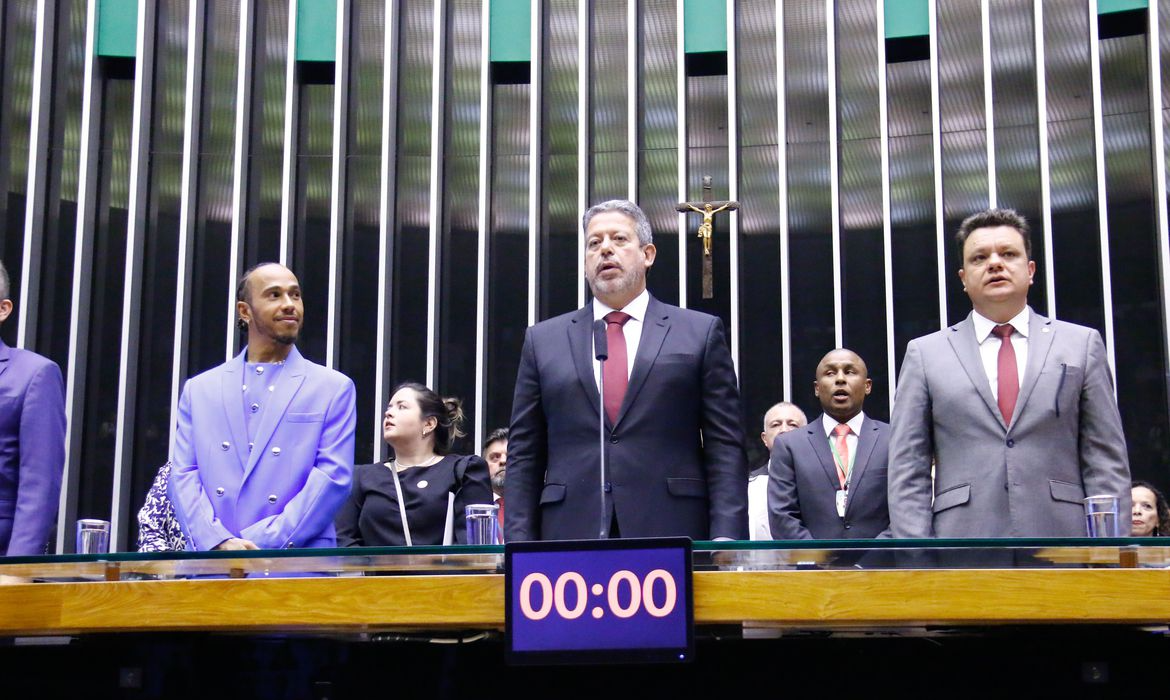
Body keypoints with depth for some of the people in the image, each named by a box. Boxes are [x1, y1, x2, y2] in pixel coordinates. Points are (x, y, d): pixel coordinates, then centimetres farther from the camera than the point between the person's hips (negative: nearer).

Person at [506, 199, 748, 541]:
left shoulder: (700, 333, 7)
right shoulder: (543, 340, 12)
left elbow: (725, 447, 2)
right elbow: (523, 455, 10)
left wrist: (725, 539, -8)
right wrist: (520, 545, 0)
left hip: (672, 533, -1)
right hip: (570, 533, 1)